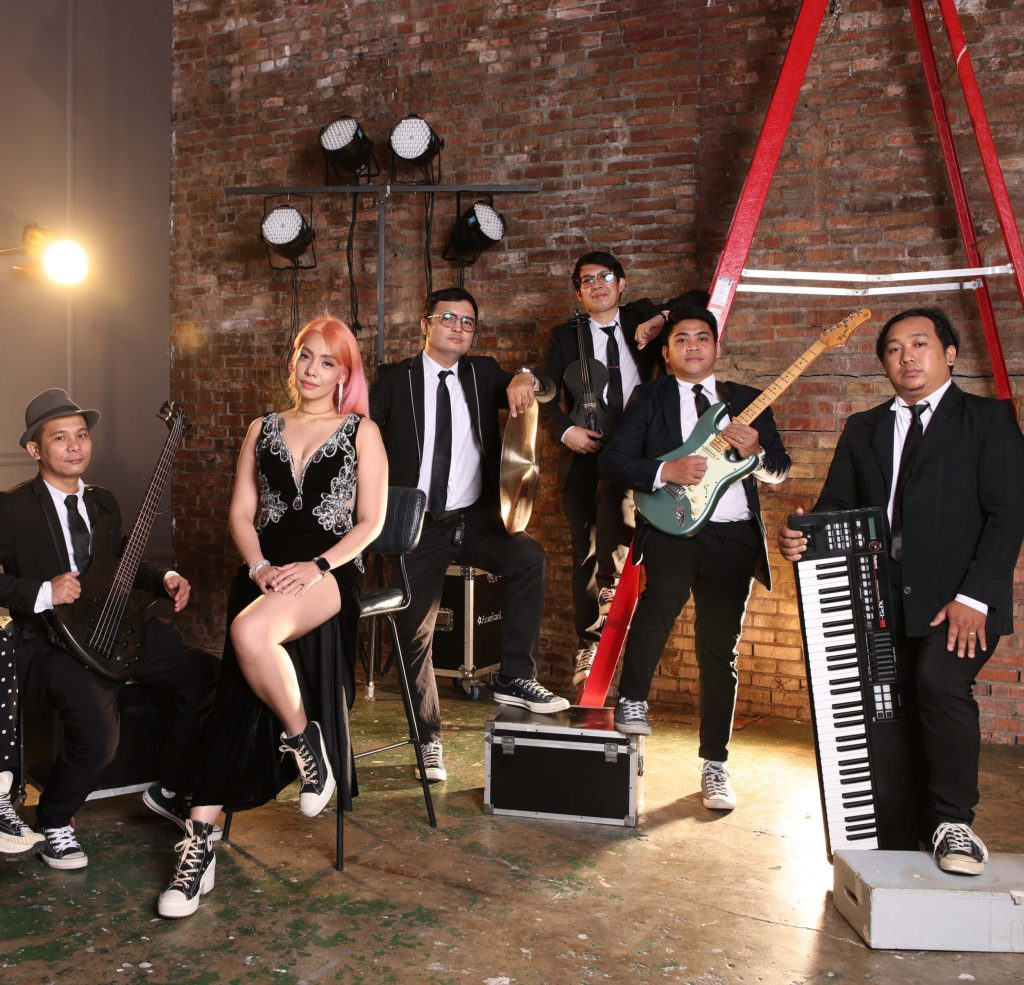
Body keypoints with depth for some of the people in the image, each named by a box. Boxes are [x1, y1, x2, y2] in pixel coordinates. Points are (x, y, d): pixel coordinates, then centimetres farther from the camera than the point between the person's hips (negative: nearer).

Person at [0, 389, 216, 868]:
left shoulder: (103, 501, 15)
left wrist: (164, 578, 7)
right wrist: (42, 593, -22)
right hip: (47, 643, -6)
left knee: (206, 678, -8)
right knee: (97, 728, -32)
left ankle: (169, 792, 14)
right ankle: (53, 824, 1)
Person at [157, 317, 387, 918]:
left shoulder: (361, 431, 8)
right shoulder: (264, 430, 19)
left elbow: (370, 522, 1)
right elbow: (241, 513, 13)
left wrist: (318, 566, -14)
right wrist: (260, 567, -6)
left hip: (330, 570, -4)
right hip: (267, 570, 4)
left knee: (250, 632, -36)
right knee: (236, 700, -13)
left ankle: (305, 740, -12)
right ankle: (200, 842, -10)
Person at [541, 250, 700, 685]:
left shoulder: (640, 317, 11)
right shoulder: (565, 335, 11)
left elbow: (699, 299, 6)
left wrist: (660, 319, -10)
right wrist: (565, 431, -10)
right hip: (583, 451, 1)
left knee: (613, 490, -34)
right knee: (584, 552, 2)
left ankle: (611, 583, -21)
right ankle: (587, 647, 9)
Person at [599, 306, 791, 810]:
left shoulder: (747, 401, 16)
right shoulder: (650, 398, 9)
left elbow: (781, 470, 14)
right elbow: (611, 460, -2)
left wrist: (756, 450, -8)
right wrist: (666, 470, -17)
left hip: (734, 535, 3)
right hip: (671, 526, -2)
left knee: (719, 650, 4)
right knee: (665, 591, -34)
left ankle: (714, 763, 17)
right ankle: (631, 700, -12)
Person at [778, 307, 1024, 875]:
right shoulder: (863, 430, 17)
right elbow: (836, 508, 13)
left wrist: (973, 598, -15)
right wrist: (800, 538, -10)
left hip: (960, 601, -4)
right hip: (885, 600, 4)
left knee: (939, 680, -25)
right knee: (901, 704, 5)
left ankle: (953, 821, -8)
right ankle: (925, 824, 23)